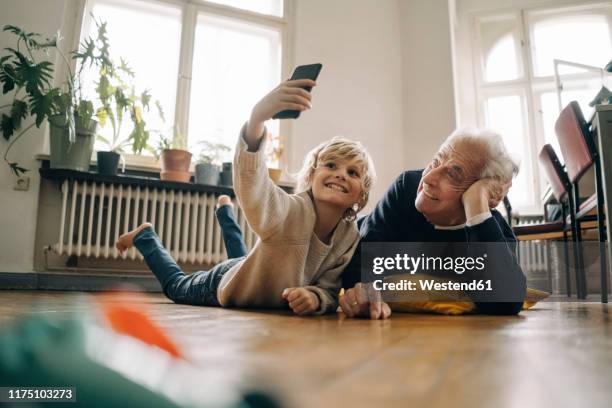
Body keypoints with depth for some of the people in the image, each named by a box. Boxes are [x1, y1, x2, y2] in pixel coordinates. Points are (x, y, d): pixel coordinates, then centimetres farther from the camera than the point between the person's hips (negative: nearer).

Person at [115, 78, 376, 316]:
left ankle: (225, 213, 60)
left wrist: (315, 297, -43)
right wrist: (257, 117, -81)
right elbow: (250, 178, -63)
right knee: (176, 286, 24)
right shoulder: (289, 210, -43)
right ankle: (145, 236, 45)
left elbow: (330, 291, -20)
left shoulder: (352, 238, -25)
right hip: (227, 284, -5)